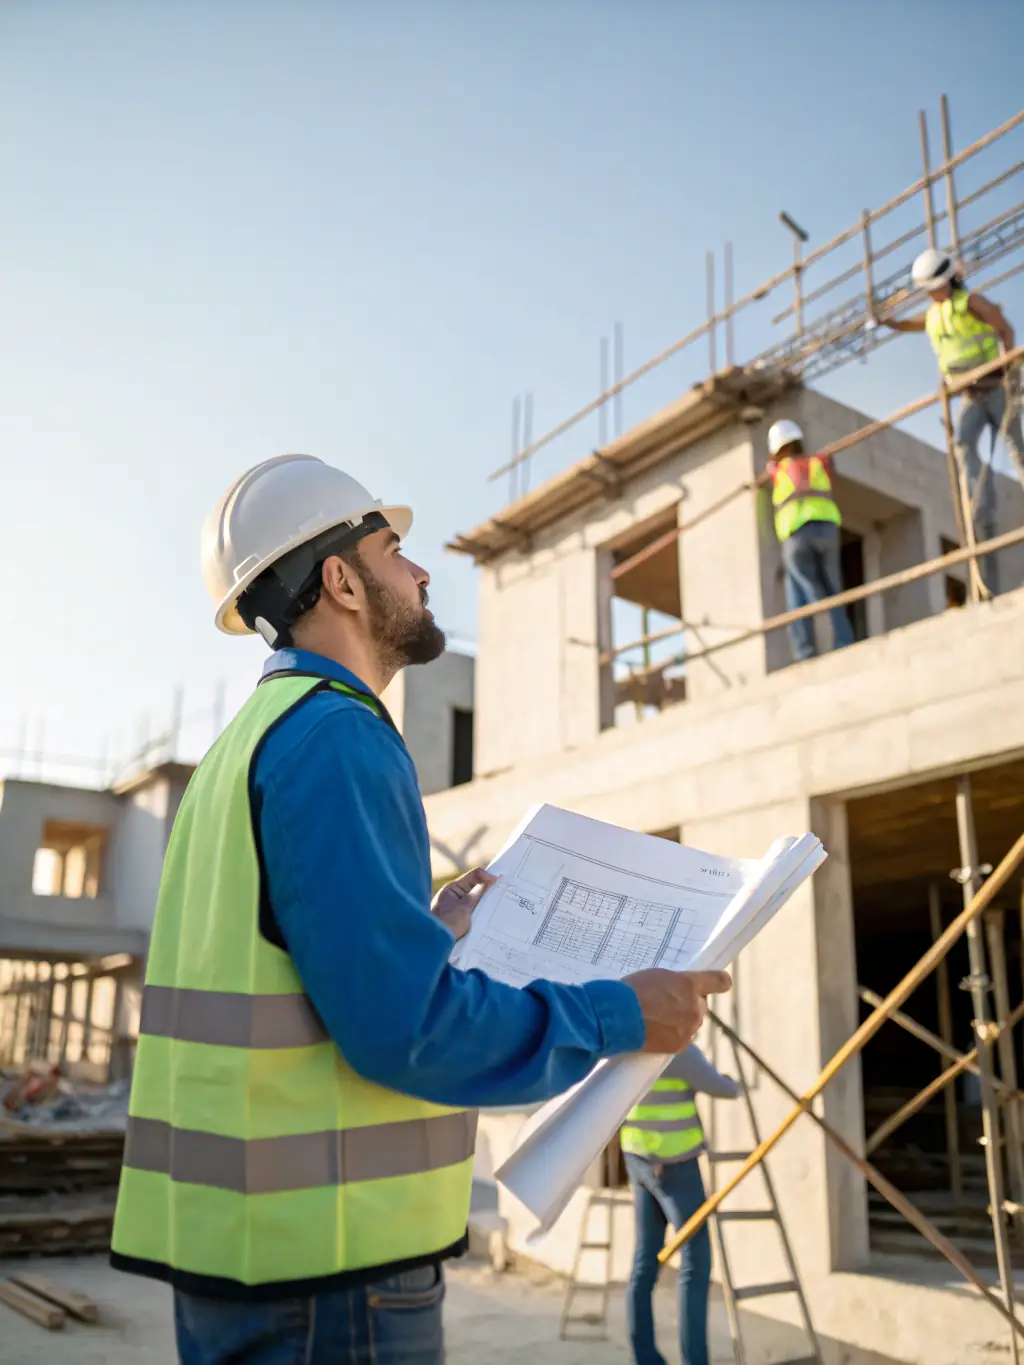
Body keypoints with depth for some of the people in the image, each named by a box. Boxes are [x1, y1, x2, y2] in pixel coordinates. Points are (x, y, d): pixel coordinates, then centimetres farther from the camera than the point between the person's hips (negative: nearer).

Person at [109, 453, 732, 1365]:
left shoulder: (249, 741, 13)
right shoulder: (336, 738, -17)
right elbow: (406, 1023, -23)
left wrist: (426, 936, 20)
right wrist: (622, 1018, -13)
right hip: (327, 1265, -9)